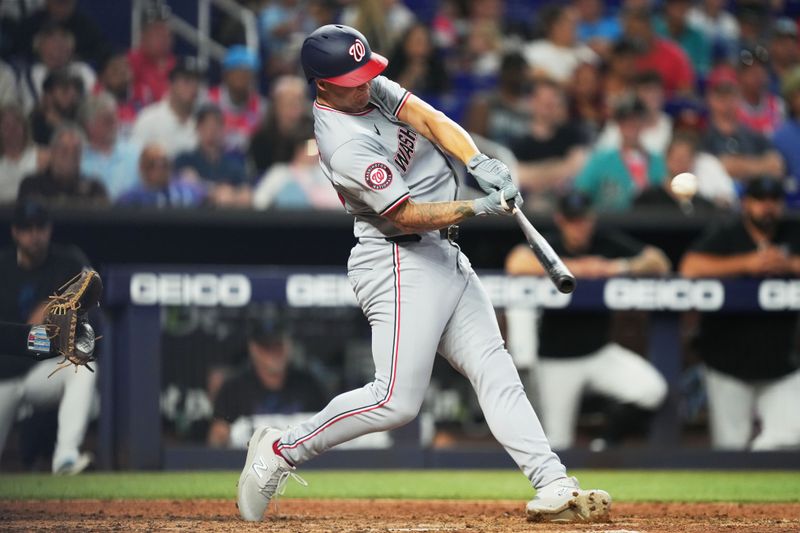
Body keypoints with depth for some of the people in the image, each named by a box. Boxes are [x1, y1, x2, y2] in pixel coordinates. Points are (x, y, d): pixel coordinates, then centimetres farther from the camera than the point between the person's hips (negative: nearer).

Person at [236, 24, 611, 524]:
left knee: (497, 372, 2)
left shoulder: (372, 87, 5)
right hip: (402, 265, -10)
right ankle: (281, 451, 2)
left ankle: (553, 487, -3)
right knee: (397, 401, -13)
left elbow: (430, 120, -4)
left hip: (445, 257, 10)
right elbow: (409, 216, -22)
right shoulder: (346, 145, -23)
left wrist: (479, 162, -19)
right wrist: (478, 207, -30)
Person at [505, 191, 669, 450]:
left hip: (600, 351, 2)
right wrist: (574, 268, -31)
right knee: (558, 446, -3)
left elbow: (659, 263, -7)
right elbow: (516, 264, -32)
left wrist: (621, 267, -24)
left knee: (652, 390, -20)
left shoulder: (608, 242, -3)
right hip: (557, 358, -2)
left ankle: (607, 444, 1)